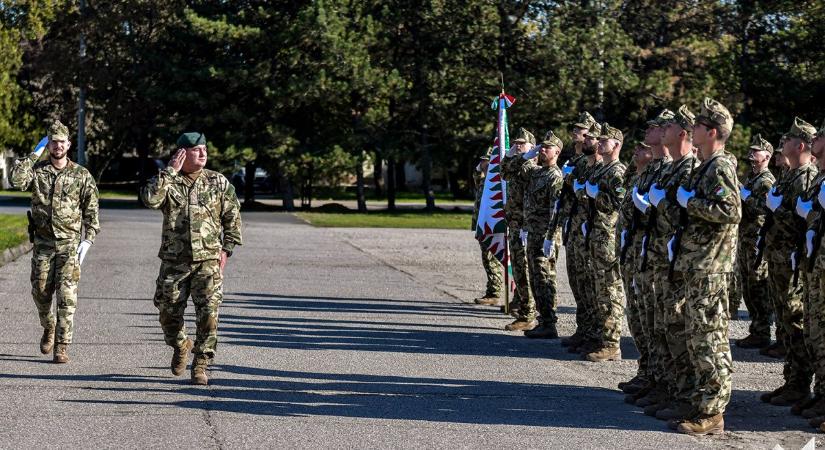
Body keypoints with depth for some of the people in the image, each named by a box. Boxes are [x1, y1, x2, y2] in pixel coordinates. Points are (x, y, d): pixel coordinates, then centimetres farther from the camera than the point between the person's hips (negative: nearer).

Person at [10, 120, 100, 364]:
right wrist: (34, 154, -11)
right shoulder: (37, 170, 3)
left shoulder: (81, 175, 0)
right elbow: (17, 180, -18)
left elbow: (91, 211, 2)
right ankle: (49, 328, 35)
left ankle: (62, 346, -6)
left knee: (66, 296, -8)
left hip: (69, 243, -2)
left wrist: (88, 240, -7)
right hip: (43, 242, 2)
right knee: (40, 291, 7)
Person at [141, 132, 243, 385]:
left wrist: (226, 249, 2)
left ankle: (201, 365, -1)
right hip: (174, 261, 1)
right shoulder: (167, 181, 1)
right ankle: (180, 346, 37)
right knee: (168, 313, 7)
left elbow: (232, 217, 9)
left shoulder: (218, 182, 4)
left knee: (208, 313, -12)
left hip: (208, 260, -1)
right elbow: (150, 199, -21)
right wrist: (170, 172, -18)